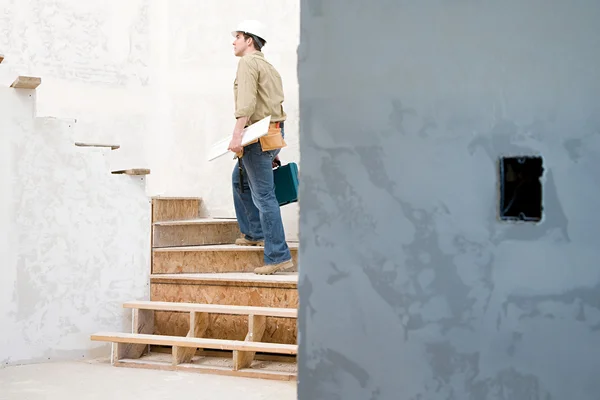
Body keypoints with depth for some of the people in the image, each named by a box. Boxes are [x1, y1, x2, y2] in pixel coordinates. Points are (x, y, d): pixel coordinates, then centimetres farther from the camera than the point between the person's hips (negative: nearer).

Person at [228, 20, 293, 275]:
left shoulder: (248, 63, -7)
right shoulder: (269, 67, 22)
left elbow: (246, 103, -21)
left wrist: (237, 135, -28)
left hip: (258, 136, -10)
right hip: (273, 134, 10)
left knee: (263, 196, -9)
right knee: (240, 179, 26)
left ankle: (279, 256, -9)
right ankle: (254, 234, 28)